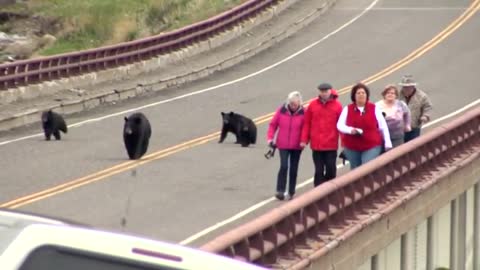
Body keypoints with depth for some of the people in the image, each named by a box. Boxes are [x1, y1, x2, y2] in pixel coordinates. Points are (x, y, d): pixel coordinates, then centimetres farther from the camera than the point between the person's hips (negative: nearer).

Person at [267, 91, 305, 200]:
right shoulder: (281, 110, -4)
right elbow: (273, 124, 3)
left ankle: (291, 193, 19)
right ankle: (280, 191, -9)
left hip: (296, 146, 0)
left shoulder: (303, 113, -7)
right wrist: (270, 138, -4)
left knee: (294, 169, 8)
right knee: (284, 166, -13)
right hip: (283, 145, 0)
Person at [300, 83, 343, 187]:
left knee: (331, 170, 3)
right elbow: (307, 123, 5)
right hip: (316, 144, 1)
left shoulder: (337, 105, -2)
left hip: (331, 145, -1)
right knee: (319, 170, 4)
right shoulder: (313, 104, 2)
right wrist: (304, 140, 2)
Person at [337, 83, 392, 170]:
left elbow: (383, 127, 5)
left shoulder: (374, 108, 1)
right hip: (352, 148, 2)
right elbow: (340, 125, -3)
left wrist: (387, 143, 4)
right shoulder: (347, 109, 2)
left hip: (371, 147, -2)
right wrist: (350, 130, -23)